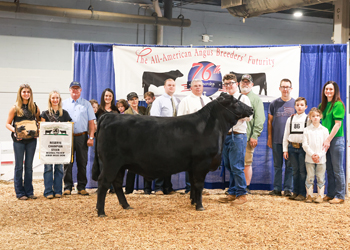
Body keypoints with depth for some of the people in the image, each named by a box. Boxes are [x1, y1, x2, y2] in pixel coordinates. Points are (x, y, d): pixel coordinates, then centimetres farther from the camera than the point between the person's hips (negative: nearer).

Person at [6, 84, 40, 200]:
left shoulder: (35, 107, 5)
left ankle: (29, 191, 17)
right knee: (19, 166, 4)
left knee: (29, 166, 9)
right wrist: (14, 130, -17)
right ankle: (20, 192, 11)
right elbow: (8, 124, 1)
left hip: (31, 139, 3)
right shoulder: (15, 108, -2)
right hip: (19, 140, -2)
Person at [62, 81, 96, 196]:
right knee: (67, 163, -1)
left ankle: (81, 187, 10)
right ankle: (67, 187, 6)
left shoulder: (86, 104, 10)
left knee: (82, 163, 3)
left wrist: (91, 137, -3)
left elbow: (91, 122, 7)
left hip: (82, 137, 0)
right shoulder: (64, 104, 12)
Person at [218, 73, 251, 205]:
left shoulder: (243, 98, -1)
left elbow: (248, 117, -9)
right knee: (229, 166, 10)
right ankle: (232, 193, 18)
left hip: (238, 136, -6)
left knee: (236, 167, -8)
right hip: (225, 135, 7)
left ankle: (242, 194, 1)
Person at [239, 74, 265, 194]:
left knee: (247, 163, -4)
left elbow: (259, 119, -4)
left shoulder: (256, 99, 4)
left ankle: (247, 187, 4)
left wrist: (254, 136, -12)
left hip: (247, 137, -4)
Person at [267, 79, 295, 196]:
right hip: (276, 139, 1)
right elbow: (270, 121, 10)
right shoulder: (274, 103, 7)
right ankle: (277, 188, 12)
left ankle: (288, 189, 9)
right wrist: (269, 138, 5)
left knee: (289, 165, 3)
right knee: (277, 165, 7)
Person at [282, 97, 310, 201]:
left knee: (303, 171, -1)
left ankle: (302, 193, 5)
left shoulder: (308, 119, 2)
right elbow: (286, 135, 13)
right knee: (295, 171, 8)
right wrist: (285, 149, 8)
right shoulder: (290, 119, 12)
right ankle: (295, 192, 15)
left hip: (303, 147, -3)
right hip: (292, 147, 3)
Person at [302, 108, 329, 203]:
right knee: (310, 177, 4)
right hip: (309, 158, 0)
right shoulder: (307, 130, 2)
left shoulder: (324, 130, 3)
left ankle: (320, 196, 12)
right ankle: (309, 195, 12)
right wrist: (312, 154, -12)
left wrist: (319, 155, -10)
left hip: (321, 159, 0)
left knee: (320, 178, 4)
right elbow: (305, 144, -2)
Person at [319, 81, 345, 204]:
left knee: (337, 169, -2)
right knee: (329, 169, 12)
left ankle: (340, 196, 5)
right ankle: (330, 194, 20)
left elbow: (338, 124, -15)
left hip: (336, 139, -7)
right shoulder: (323, 105, 12)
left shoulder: (338, 105, -9)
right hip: (326, 140, 7)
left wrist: (328, 139, -18)